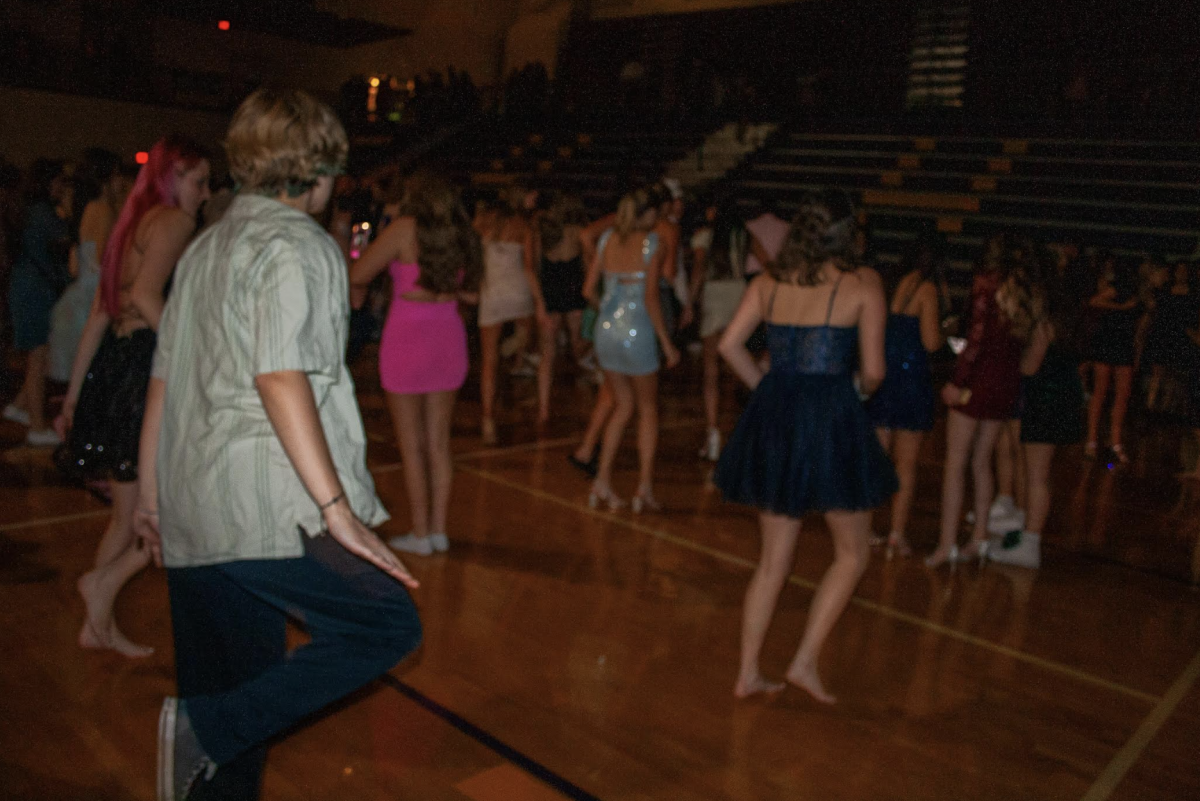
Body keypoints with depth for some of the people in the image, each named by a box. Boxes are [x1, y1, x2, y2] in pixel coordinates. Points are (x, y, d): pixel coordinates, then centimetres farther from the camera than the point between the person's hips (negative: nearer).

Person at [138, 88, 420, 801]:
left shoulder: (206, 247, 19)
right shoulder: (296, 244, -7)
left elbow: (163, 375, 20)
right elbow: (280, 376, -20)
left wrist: (152, 489, 26)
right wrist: (336, 506, -23)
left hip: (190, 510, 9)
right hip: (267, 508, -9)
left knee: (238, 703, 17)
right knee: (390, 624, -2)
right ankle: (208, 728, -9)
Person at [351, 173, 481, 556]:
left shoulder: (405, 229, -8)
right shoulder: (461, 234, 6)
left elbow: (357, 276, -6)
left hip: (407, 337, -5)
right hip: (449, 337, 5)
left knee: (411, 445, 4)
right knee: (439, 442, 12)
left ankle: (420, 534, 10)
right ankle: (439, 530, 17)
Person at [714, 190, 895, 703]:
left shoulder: (769, 281, 6)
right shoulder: (863, 285, -5)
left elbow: (729, 344, 2)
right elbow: (872, 371, -6)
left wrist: (766, 388, 12)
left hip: (773, 415, 5)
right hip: (832, 419, -5)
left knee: (773, 557, 16)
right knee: (852, 553, 15)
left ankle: (748, 672, 22)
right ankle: (806, 661, 10)